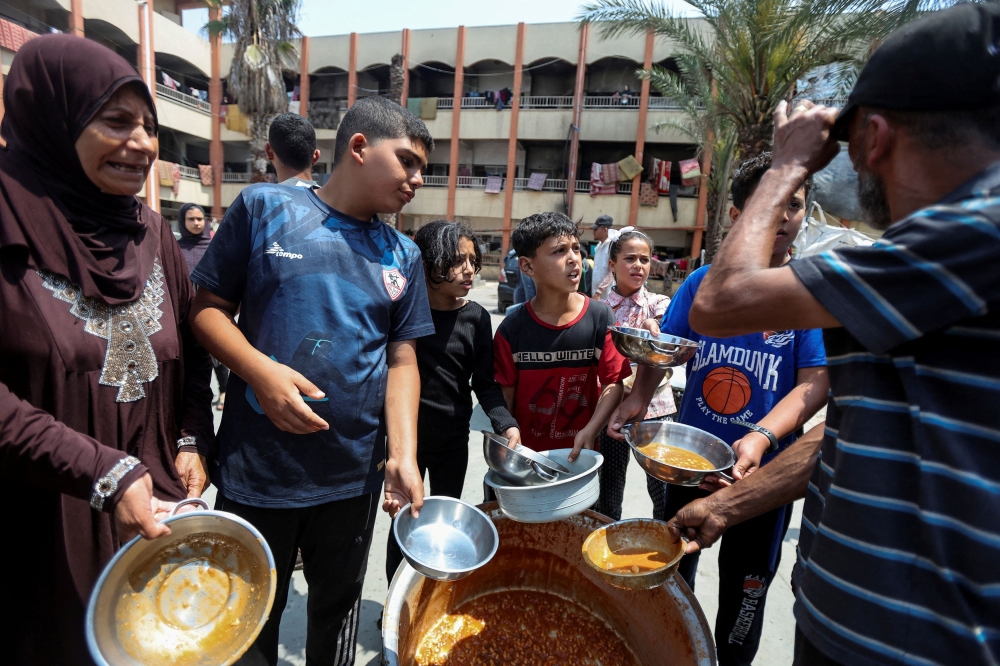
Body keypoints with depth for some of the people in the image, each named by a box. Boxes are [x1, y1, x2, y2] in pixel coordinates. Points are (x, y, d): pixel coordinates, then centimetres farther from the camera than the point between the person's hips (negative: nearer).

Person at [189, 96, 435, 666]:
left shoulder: (403, 256, 3)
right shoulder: (265, 207, -4)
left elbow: (402, 361, 1)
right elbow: (209, 307, -2)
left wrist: (403, 454, -11)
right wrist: (261, 370, -20)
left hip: (355, 475, 3)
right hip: (255, 468, -2)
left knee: (339, 604, 23)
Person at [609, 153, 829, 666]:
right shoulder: (702, 282, -4)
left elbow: (815, 382, -15)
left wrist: (762, 437, -30)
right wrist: (639, 394, -19)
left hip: (762, 469, -1)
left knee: (744, 585, 19)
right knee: (673, 569, 22)